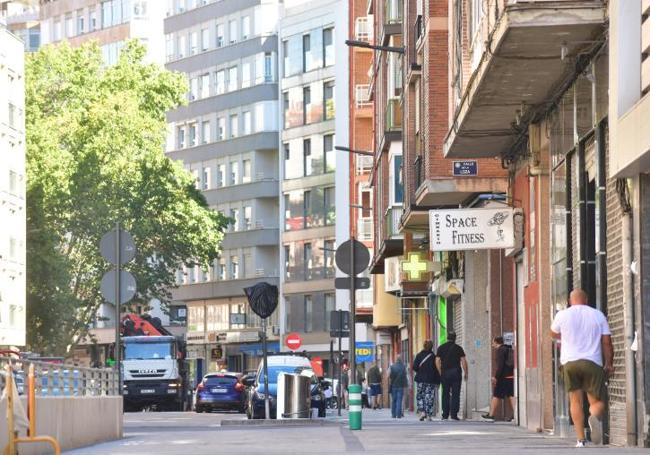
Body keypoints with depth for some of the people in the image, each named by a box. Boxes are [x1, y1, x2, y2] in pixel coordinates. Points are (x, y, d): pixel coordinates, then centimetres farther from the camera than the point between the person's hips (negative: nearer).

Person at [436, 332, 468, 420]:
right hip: (456, 373, -2)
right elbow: (463, 361, -3)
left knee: (445, 394, 7)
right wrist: (465, 373, 4)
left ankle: (445, 415, 3)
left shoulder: (441, 348, 7)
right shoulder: (458, 348, 2)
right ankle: (454, 415, -8)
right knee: (455, 394, -1)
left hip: (445, 373, 2)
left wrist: (441, 373, 9)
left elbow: (437, 362, 3)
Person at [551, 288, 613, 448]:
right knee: (597, 401, 3)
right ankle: (595, 417, -32)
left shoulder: (563, 315, 7)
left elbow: (553, 334, 24)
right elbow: (607, 342, 3)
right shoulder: (598, 315, 7)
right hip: (593, 363, 0)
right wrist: (609, 364, 12)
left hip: (569, 362, 0)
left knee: (575, 401, 6)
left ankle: (581, 439, -4)